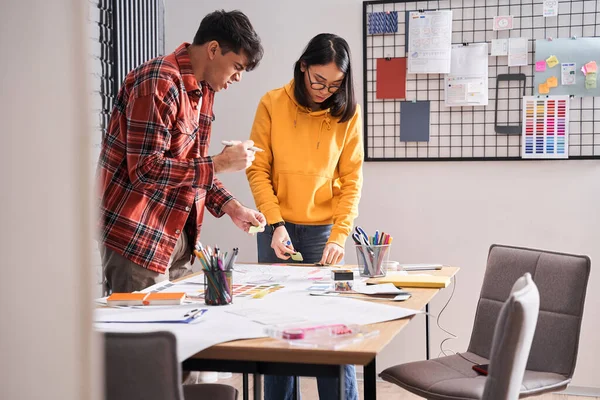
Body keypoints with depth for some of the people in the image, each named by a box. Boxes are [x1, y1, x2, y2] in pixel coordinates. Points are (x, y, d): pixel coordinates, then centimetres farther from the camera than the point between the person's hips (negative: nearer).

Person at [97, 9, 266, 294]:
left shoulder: (204, 90, 12)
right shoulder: (159, 83, -18)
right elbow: (146, 170, -24)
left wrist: (231, 208, 7)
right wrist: (219, 164, -19)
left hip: (177, 236, 9)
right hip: (137, 237, -9)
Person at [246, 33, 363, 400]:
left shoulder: (347, 112, -4)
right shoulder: (273, 104, -4)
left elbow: (351, 180, -3)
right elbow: (258, 170, -2)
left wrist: (339, 237, -13)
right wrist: (276, 224, -12)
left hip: (324, 230, 0)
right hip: (278, 229, 1)